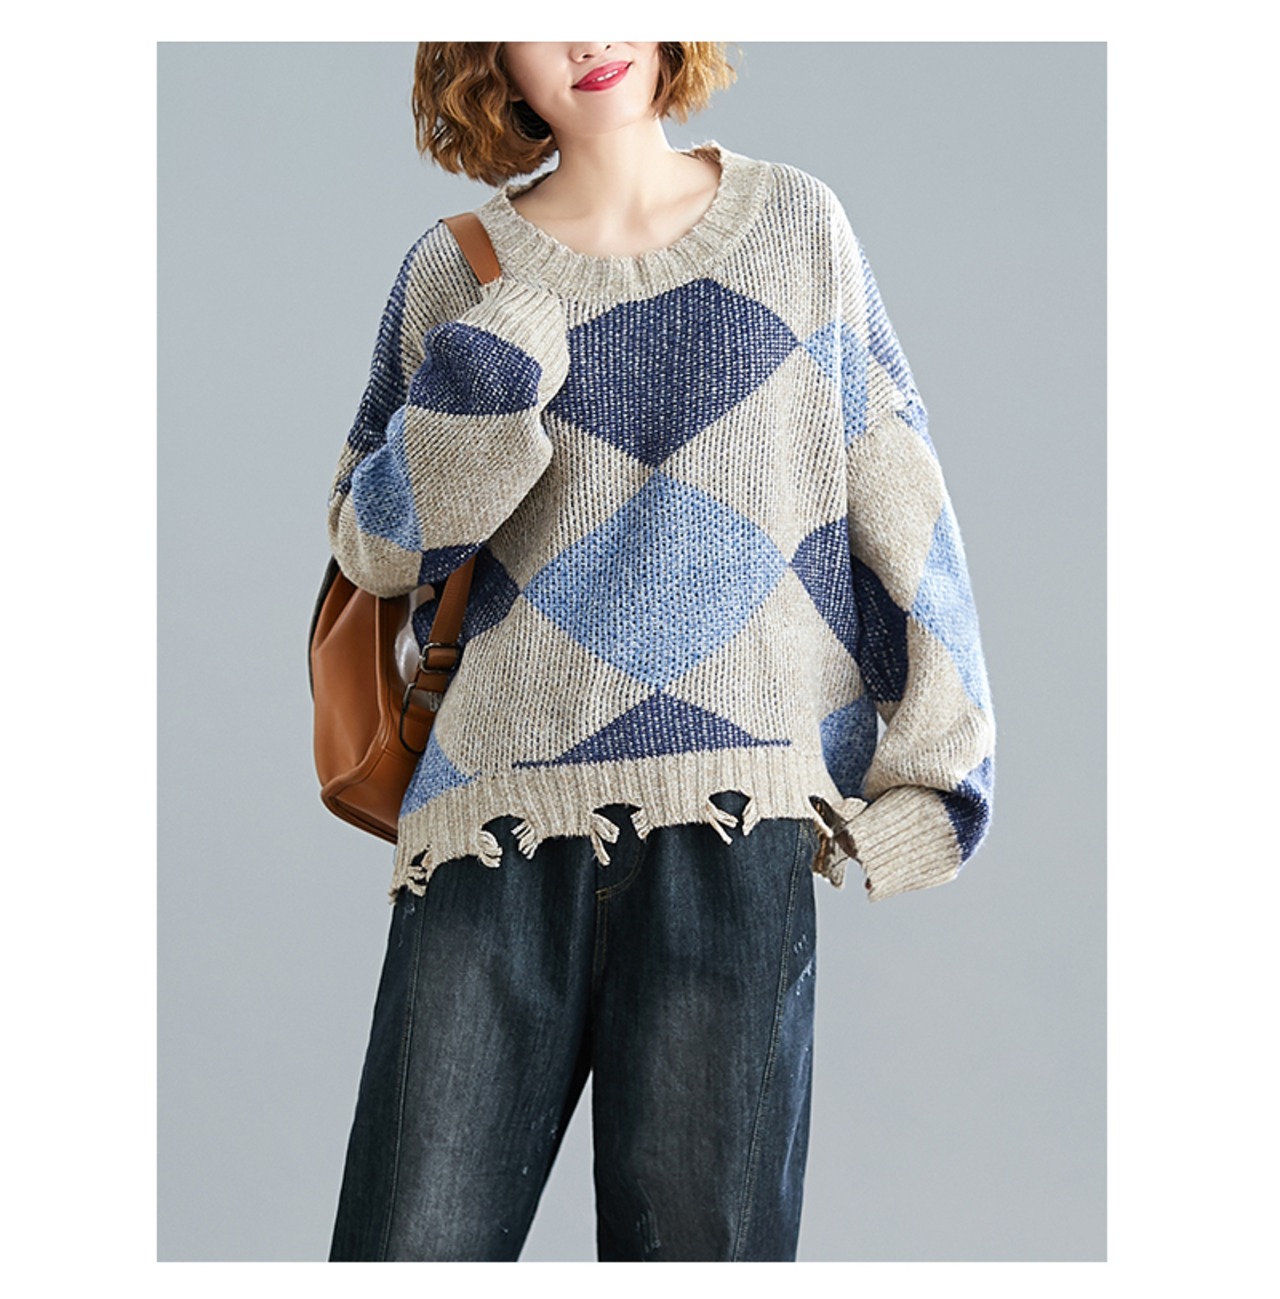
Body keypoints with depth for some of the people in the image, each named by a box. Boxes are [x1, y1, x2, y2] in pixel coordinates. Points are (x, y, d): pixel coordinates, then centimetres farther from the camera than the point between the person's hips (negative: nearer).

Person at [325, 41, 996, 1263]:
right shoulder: (458, 273, 12)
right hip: (500, 808, 1)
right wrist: (479, 386, -4)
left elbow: (897, 499, 13)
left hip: (735, 804, 0)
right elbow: (368, 543, 14)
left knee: (697, 1230, -1)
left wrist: (939, 753, 8)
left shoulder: (797, 225, 12)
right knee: (412, 1245, -3)